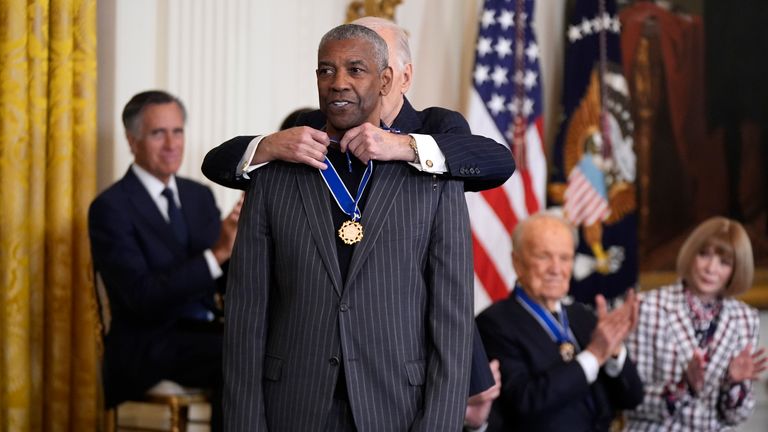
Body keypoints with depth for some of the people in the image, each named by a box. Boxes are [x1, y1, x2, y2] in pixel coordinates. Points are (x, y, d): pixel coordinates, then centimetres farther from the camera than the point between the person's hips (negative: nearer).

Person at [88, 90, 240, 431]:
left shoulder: (199, 195, 14)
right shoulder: (111, 208, -7)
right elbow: (143, 297, -17)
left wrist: (236, 242, -12)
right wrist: (216, 254, -24)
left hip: (205, 334, 6)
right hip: (147, 346, -6)